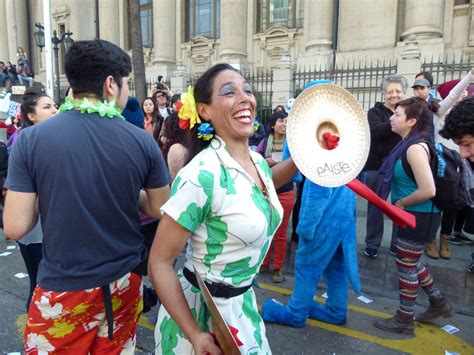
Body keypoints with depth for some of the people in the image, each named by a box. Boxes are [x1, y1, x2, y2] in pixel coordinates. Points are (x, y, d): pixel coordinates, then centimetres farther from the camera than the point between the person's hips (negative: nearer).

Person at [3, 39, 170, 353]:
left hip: (62, 289, -1)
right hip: (124, 283, 2)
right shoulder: (143, 140, -12)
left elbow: (15, 227, -12)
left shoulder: (30, 139, -14)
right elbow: (159, 210, -2)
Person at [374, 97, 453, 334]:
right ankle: (438, 303, 41)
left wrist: (400, 203, -15)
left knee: (406, 265, 5)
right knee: (411, 263, 23)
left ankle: (404, 319, 23)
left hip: (419, 216, -9)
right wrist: (400, 203, 6)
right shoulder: (408, 144, 6)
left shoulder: (415, 147, -23)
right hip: (413, 215, 9)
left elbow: (428, 190, -28)